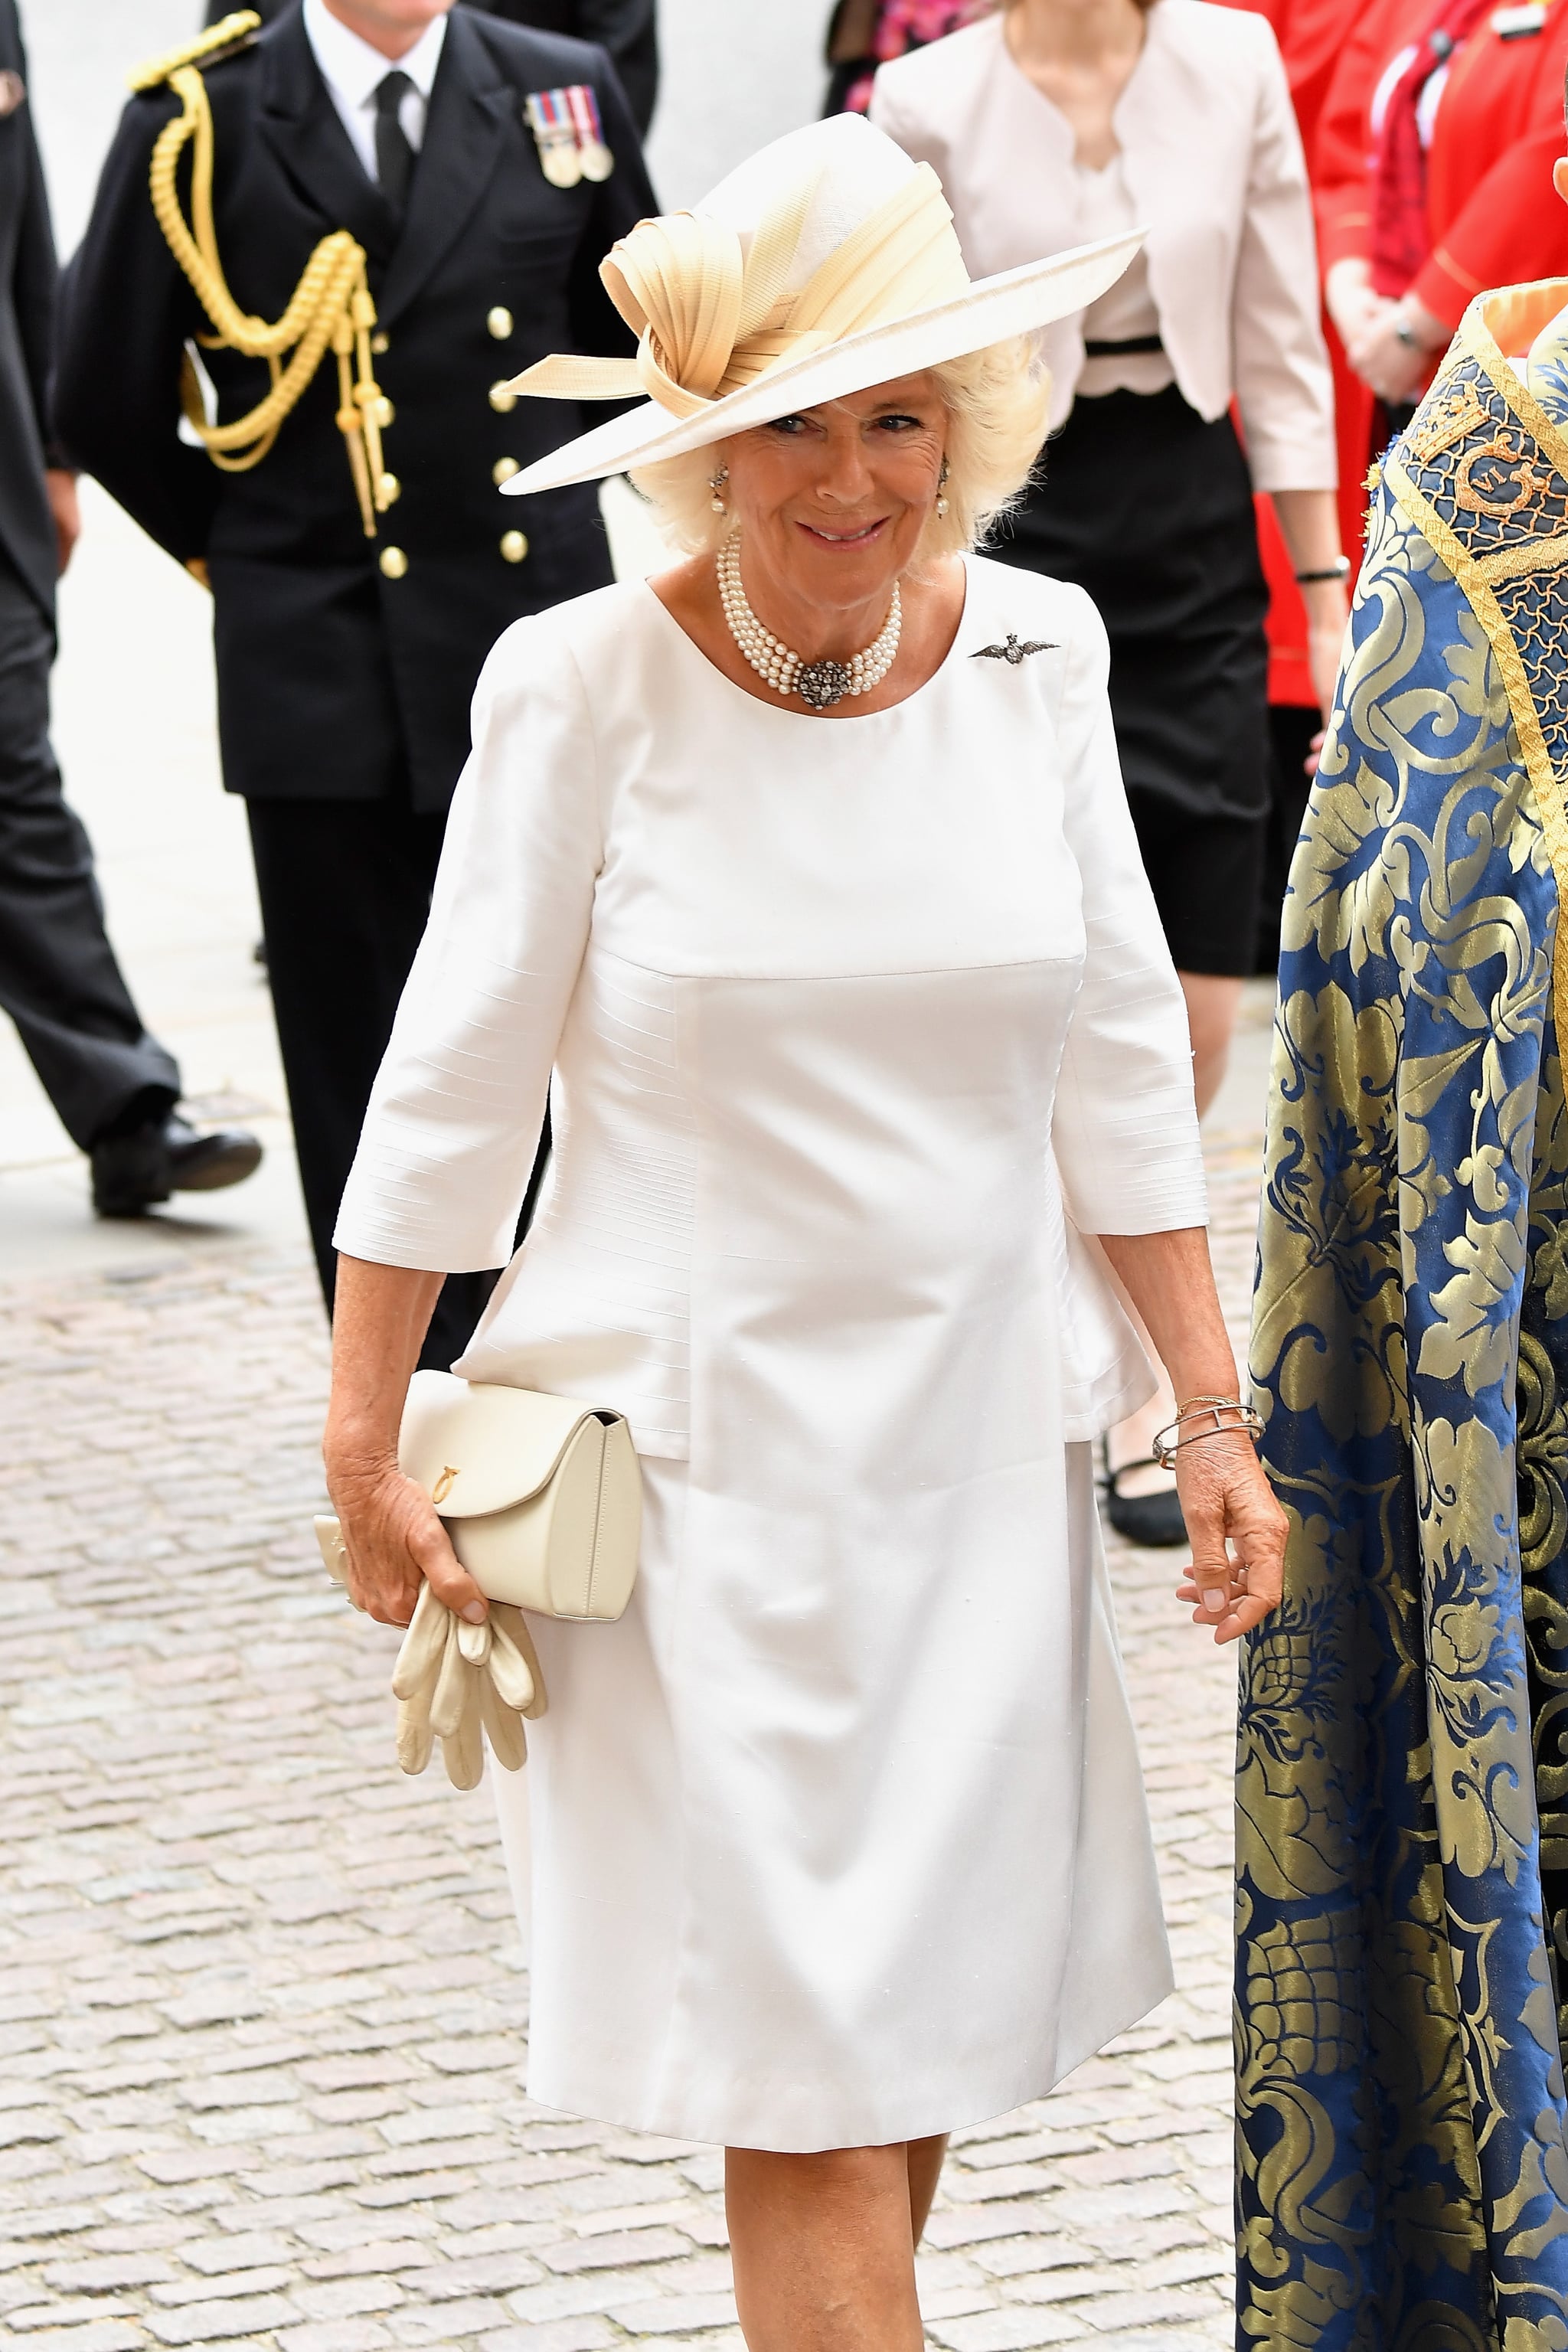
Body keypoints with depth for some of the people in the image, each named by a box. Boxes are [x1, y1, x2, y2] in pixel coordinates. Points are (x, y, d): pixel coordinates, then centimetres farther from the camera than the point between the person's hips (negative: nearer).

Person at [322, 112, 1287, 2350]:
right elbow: (454, 1079, -3)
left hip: (984, 1446, 4)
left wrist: (1214, 1414, 7)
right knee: (807, 2070, -5)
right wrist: (365, 1440, -2)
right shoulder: (588, 689, -10)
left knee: (934, 2014, 10)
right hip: (710, 1460, -4)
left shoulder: (1030, 654, 1)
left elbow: (1117, 1066, 8)